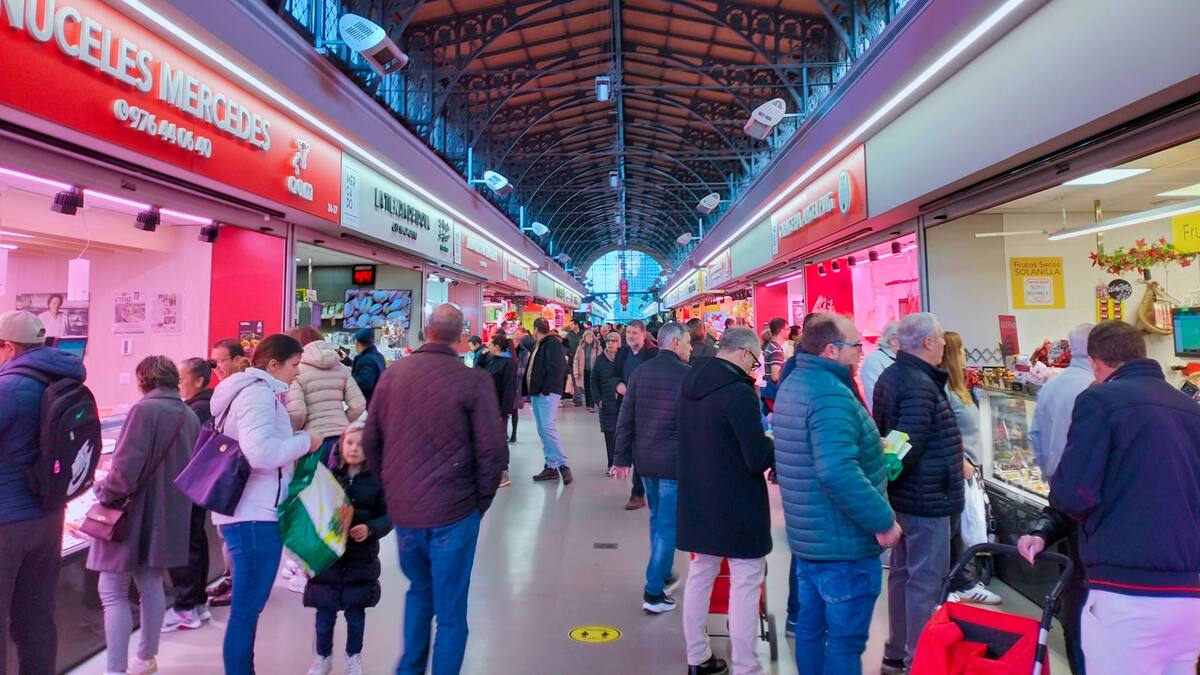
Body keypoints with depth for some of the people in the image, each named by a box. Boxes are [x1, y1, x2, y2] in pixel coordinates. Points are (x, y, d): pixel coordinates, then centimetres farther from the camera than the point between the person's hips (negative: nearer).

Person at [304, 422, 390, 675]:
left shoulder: (376, 479, -5)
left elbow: (387, 516, -5)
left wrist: (370, 529, -22)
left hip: (361, 558, -1)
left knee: (355, 611, 11)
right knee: (325, 612, 10)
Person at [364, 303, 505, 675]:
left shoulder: (392, 374, 1)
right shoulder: (474, 381, -13)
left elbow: (370, 441, 7)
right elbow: (492, 452, -13)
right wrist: (480, 502, 1)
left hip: (402, 510, 5)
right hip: (453, 512, -5)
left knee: (419, 590, 27)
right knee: (450, 610, 9)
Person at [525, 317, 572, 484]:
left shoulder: (553, 343, -9)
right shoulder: (538, 345, 20)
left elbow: (556, 368, -19)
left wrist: (546, 389, -22)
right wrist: (531, 390, 14)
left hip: (547, 393, -10)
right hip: (536, 392, 10)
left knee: (548, 428, -16)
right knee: (543, 430, 9)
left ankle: (562, 464, -10)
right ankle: (551, 466, 13)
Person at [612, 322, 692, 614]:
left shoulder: (640, 372, 4)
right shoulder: (687, 374, -12)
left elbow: (625, 418, 4)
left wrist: (621, 458, 9)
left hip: (645, 459, 6)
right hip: (675, 461, -6)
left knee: (657, 518, 22)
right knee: (667, 524, 2)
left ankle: (662, 575, 35)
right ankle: (654, 592, 4)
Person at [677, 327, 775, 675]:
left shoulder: (691, 382, 4)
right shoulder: (738, 391, -21)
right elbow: (758, 458, -22)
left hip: (698, 497, 8)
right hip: (737, 502, -8)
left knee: (700, 574, 17)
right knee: (745, 584, 2)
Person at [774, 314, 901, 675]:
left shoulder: (793, 384, 8)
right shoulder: (831, 395, -24)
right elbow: (838, 473, -35)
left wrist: (869, 453, 18)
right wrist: (883, 520, -25)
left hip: (808, 536, 10)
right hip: (843, 544, -10)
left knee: (811, 625, 20)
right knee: (845, 641, 3)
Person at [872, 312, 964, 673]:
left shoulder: (891, 376, 10)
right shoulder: (920, 385, -22)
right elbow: (908, 445, -25)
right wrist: (888, 481, -12)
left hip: (903, 494, 10)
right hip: (926, 498, -10)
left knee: (903, 573, 18)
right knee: (926, 580, 0)